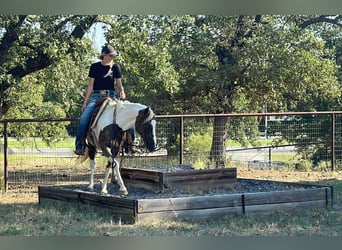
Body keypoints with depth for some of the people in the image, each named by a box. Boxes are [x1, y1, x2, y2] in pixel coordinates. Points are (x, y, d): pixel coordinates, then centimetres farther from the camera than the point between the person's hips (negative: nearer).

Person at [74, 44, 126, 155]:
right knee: (84, 117, -22)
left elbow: (119, 84, 10)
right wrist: (85, 101, 3)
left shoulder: (115, 67, 7)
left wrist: (122, 92, -13)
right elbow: (90, 85, 7)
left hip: (110, 96, 1)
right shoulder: (95, 67, 5)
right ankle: (80, 143, -11)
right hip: (97, 95, -1)